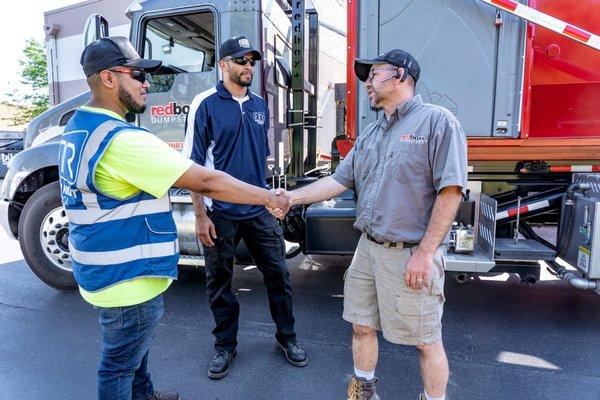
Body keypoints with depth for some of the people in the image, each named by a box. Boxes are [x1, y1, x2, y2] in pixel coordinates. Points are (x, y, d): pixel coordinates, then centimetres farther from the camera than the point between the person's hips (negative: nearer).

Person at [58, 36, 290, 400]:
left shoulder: (79, 126, 7)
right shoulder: (122, 139, -27)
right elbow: (207, 182, -28)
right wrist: (268, 198, -17)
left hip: (108, 269, 10)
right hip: (128, 278, -10)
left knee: (133, 346, 28)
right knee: (121, 363, 11)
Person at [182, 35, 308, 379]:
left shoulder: (260, 105, 10)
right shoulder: (206, 104, -6)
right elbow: (193, 165, -8)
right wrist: (200, 215, -12)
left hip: (260, 210, 4)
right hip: (220, 213, -4)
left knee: (278, 274, 9)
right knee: (219, 282, 11)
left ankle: (287, 337, 30)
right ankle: (225, 345, 31)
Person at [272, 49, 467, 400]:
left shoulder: (437, 121, -9)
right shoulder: (371, 133, 14)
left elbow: (450, 191, -15)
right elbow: (340, 180, 12)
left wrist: (425, 253, -18)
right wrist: (292, 197, 3)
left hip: (411, 254, -7)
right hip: (368, 249, 7)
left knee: (426, 340, 8)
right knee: (362, 326, 18)